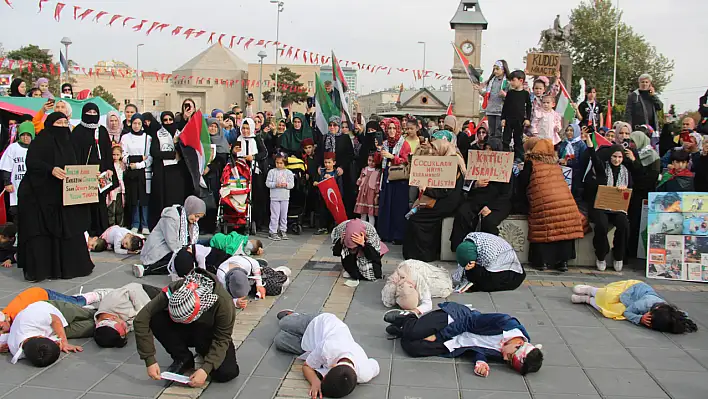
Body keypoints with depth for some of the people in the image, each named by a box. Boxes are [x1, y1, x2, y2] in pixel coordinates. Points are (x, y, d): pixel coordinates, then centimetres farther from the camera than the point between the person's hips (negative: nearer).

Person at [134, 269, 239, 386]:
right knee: (156, 320, -28)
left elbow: (222, 339, -23)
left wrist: (205, 369, -34)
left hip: (211, 337, -2)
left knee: (227, 373, -29)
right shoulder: (173, 291, -30)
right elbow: (141, 320, -27)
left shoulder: (223, 302, -35)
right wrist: (150, 360, -30)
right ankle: (183, 359, -5)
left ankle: (206, 354, 6)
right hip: (185, 333, 2)